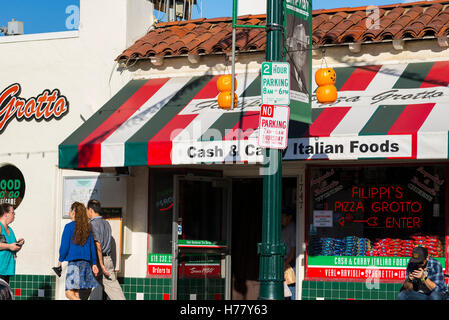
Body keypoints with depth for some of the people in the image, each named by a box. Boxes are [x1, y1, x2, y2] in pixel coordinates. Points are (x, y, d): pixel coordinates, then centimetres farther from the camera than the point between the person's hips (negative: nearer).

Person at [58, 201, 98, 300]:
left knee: (70, 293, -11)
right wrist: (94, 263, 16)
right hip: (86, 262, 7)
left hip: (74, 262, -7)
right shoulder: (87, 227, 11)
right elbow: (92, 246, 12)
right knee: (76, 293, 11)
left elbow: (65, 246, -6)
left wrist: (60, 260, 8)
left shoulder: (69, 226, -5)